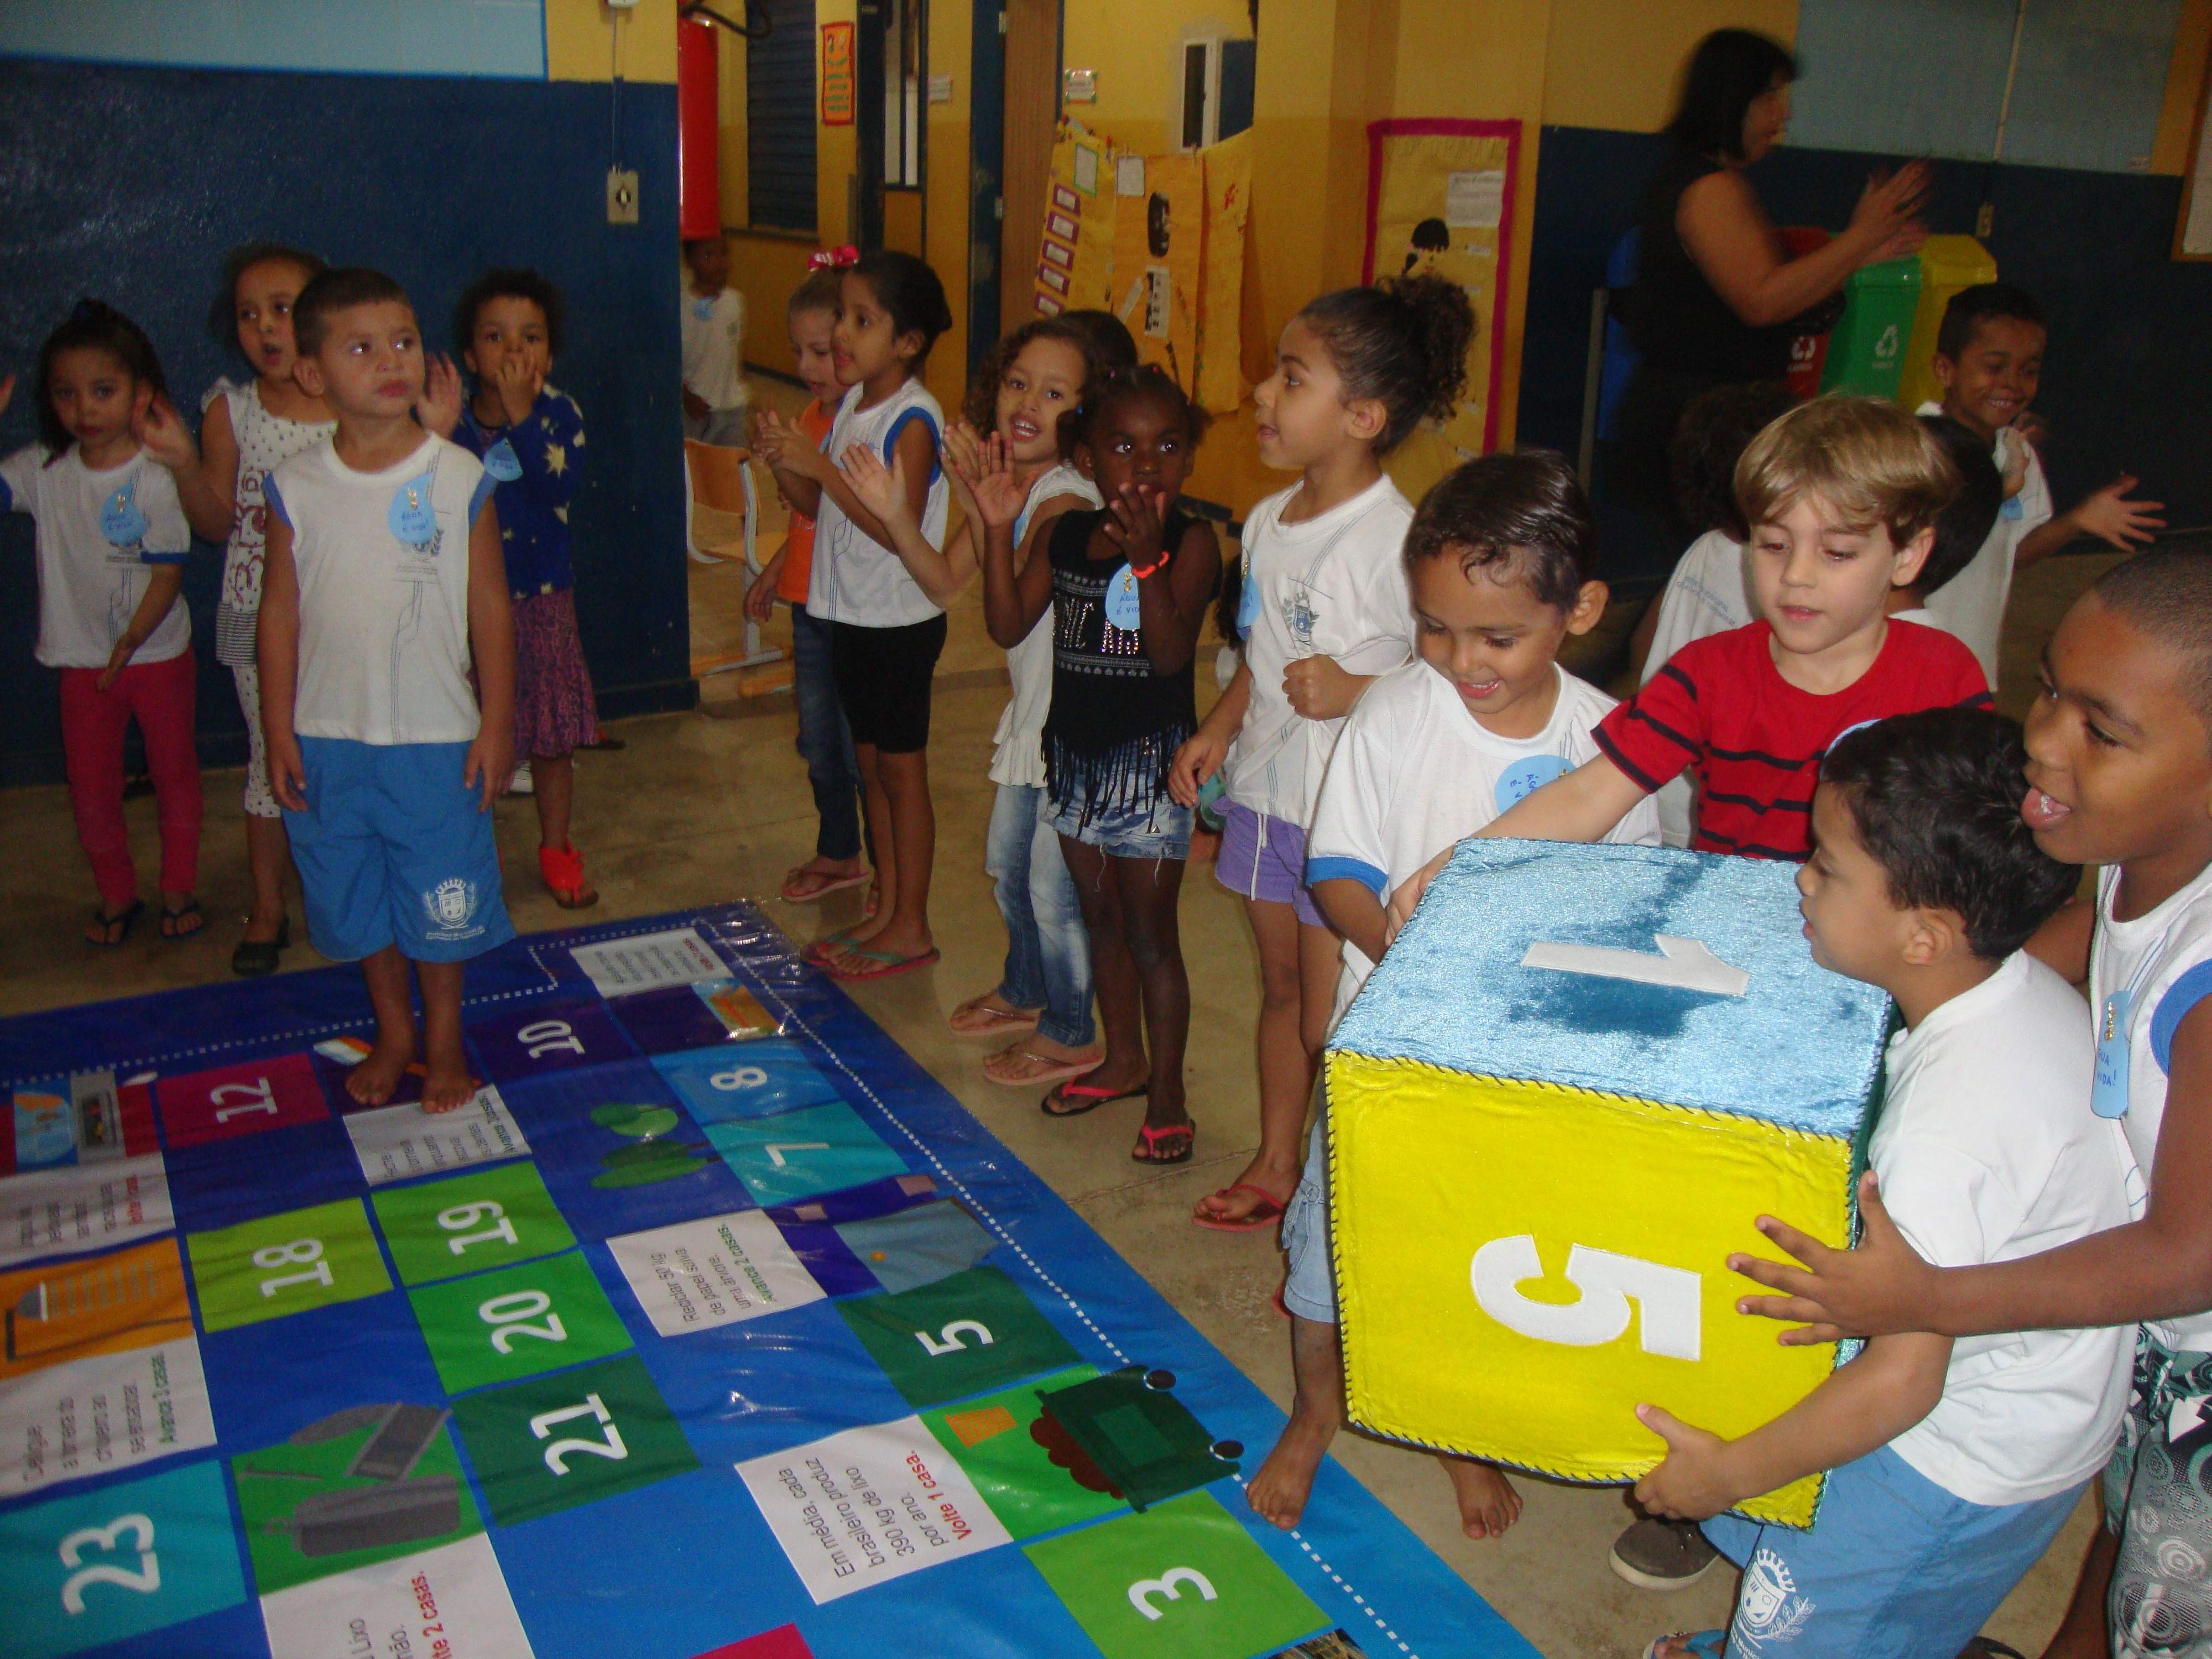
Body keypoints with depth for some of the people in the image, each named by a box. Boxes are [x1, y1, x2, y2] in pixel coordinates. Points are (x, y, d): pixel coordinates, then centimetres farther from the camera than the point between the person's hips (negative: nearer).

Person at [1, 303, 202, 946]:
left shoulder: (158, 478, -15)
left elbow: (167, 574, -15)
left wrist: (129, 642, -23)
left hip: (158, 654, -3)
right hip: (83, 662, 3)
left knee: (175, 774, 12)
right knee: (91, 790, 12)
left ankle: (179, 891, 29)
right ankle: (116, 897, 30)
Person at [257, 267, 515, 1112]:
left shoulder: (460, 477, -7)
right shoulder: (295, 486, -3)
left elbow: (489, 603, -3)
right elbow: (279, 609, 3)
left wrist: (496, 723, -4)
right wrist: (279, 733, 2)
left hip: (437, 735, -2)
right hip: (328, 736, 2)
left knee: (440, 899, 10)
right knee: (353, 894, 15)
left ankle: (444, 1040, 31)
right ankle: (393, 1033, 37)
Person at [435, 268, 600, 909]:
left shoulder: (559, 413, -5)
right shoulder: (449, 420, -4)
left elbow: (562, 485, -24)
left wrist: (521, 415, -27)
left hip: (542, 597, 0)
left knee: (553, 737, 10)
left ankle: (556, 851, 28)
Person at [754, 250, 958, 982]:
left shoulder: (912, 420, -18)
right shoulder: (853, 405, 7)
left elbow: (896, 529, -25)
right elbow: (818, 507, 11)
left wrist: (821, 467, -27)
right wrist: (784, 462, -7)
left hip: (900, 623, -8)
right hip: (851, 614, 8)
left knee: (901, 771, 2)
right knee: (870, 764, 15)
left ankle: (912, 927, 13)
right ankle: (888, 910, 27)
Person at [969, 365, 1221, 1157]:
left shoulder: (1191, 542, -13)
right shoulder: (1068, 535, 3)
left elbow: (1171, 652, -25)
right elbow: (1008, 626, -1)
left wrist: (1147, 558, -37)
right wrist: (999, 529, -10)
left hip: (1151, 762, -6)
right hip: (1075, 754, 6)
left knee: (1150, 931, 2)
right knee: (1101, 916, 19)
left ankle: (1167, 1093, 17)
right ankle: (1124, 1059, 38)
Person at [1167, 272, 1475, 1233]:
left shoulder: (1397, 539, -20)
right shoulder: (1269, 522, 5)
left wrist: (1355, 692, -26)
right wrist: (1219, 728, 7)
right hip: (1264, 791, 8)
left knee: (1333, 1029, 1)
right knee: (1280, 990, 22)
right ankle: (1275, 1162, 39)